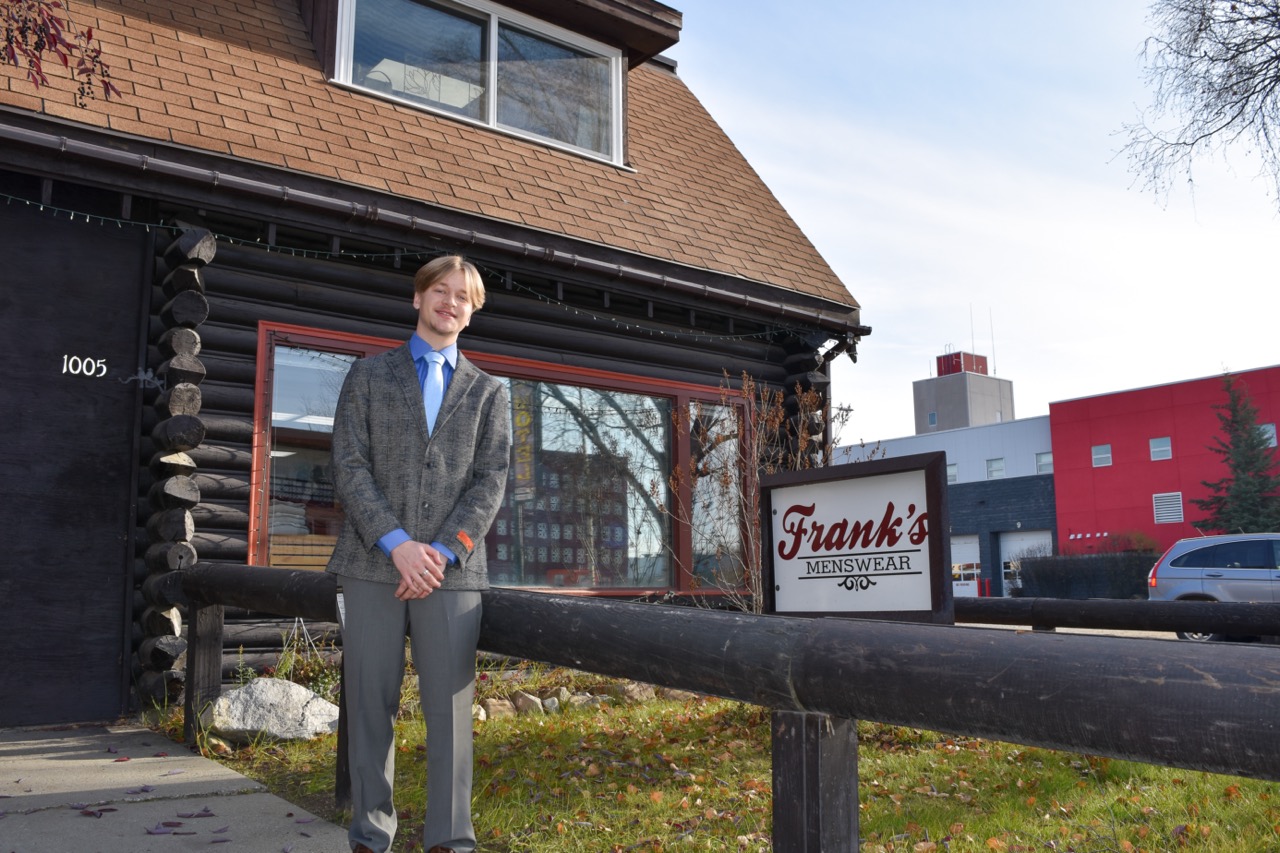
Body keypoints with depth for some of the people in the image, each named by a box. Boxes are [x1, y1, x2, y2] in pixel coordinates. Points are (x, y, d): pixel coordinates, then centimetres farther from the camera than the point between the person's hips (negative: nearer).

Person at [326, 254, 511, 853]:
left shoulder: (488, 392, 15)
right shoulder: (369, 376, 12)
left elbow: (491, 482, 4)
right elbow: (349, 467, 1)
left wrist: (443, 551, -10)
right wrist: (397, 544, -12)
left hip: (452, 570, 1)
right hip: (374, 563, 0)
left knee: (450, 708, -1)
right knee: (370, 706, 3)